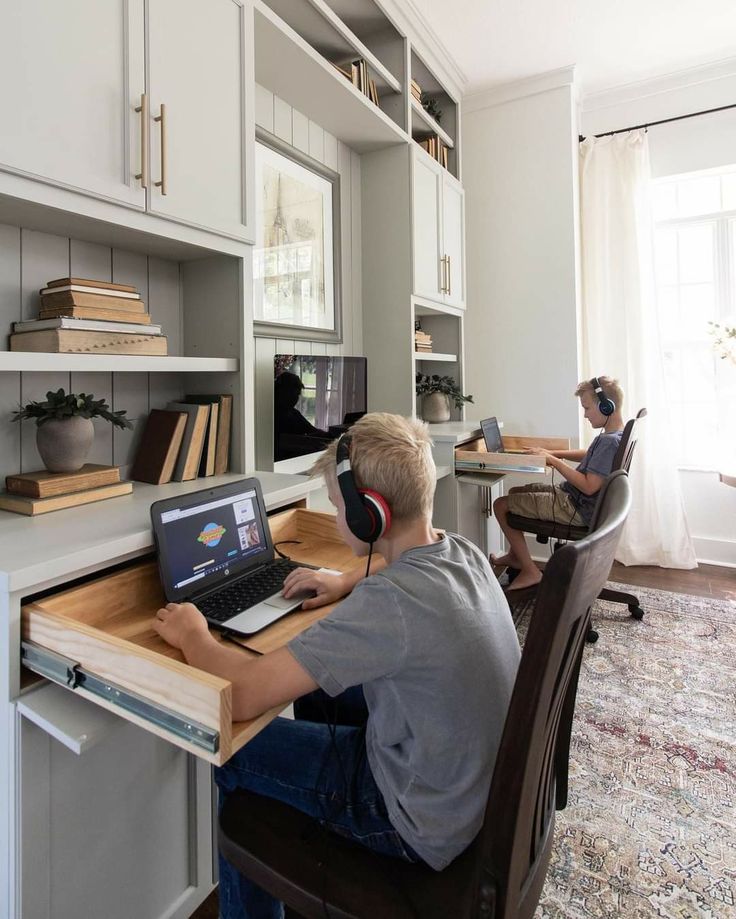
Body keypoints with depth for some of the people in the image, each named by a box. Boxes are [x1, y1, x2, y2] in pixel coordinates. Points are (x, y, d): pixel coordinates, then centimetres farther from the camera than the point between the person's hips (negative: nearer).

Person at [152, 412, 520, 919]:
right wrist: (346, 582, 8)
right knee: (316, 687, 22)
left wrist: (192, 636, -12)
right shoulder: (465, 553, -9)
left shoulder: (388, 602, -35)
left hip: (430, 827, -7)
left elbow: (245, 694, -31)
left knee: (236, 753, 6)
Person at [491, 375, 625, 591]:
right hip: (570, 495, 10)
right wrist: (552, 453, 10)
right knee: (515, 492, 21)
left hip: (576, 509, -10)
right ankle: (515, 556, 29)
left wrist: (554, 461, -22)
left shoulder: (609, 441, -25)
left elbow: (589, 487, -29)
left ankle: (530, 572, -1)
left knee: (501, 505, -8)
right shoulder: (616, 434, 6)